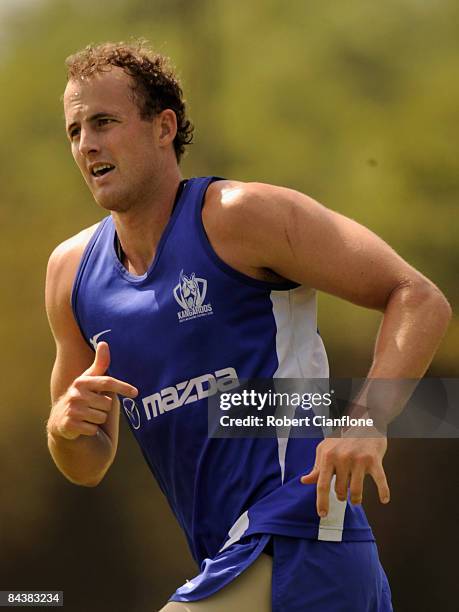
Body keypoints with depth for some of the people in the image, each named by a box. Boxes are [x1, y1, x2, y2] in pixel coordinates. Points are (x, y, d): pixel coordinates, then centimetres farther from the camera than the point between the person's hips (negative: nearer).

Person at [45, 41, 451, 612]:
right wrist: (64, 425, -5)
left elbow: (420, 300, -9)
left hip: (294, 552, -8)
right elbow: (87, 467, 19)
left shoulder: (239, 216, -7)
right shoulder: (72, 271, 12)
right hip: (234, 562, 8)